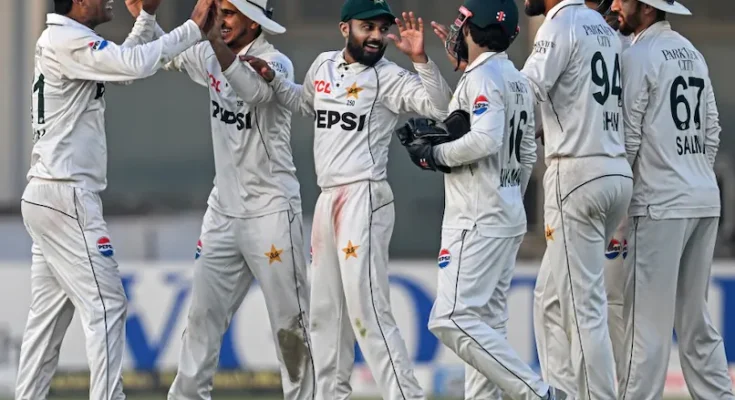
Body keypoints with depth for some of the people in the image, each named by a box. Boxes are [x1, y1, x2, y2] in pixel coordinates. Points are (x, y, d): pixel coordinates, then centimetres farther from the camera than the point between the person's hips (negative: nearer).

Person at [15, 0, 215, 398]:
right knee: (105, 304, -10)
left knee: (49, 313, 10)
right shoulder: (68, 40, -14)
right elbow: (135, 65, -25)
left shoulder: (59, 41, 17)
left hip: (46, 198, 10)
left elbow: (122, 65, 27)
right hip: (67, 198, -10)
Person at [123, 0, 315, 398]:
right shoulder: (210, 57, 6)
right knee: (203, 312, 6)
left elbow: (253, 91, -35)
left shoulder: (276, 64, -14)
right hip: (223, 211, 7)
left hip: (270, 212, -7)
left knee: (290, 321, -2)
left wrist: (211, 34, -37)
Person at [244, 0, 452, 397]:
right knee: (326, 311, 14)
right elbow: (305, 101, 33)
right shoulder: (323, 65, 13)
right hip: (327, 197, 8)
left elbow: (439, 106, -20)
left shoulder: (389, 77, -7)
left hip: (364, 197, -8)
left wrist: (420, 59, -31)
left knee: (367, 309, -15)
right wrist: (273, 81, 18)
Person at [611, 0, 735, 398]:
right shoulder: (692, 52, 14)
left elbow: (628, 137, -11)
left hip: (660, 202, -8)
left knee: (648, 317, -6)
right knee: (694, 314, 13)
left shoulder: (638, 56, -9)